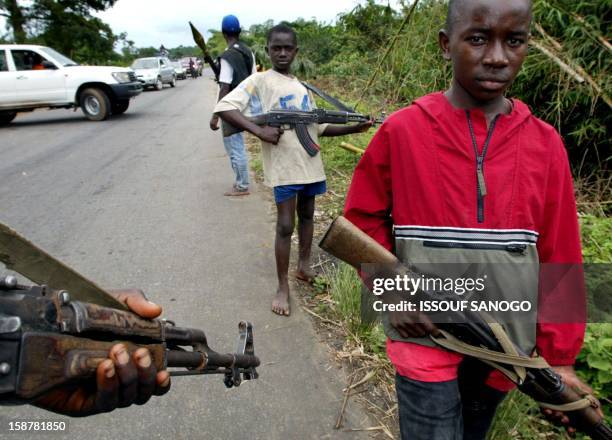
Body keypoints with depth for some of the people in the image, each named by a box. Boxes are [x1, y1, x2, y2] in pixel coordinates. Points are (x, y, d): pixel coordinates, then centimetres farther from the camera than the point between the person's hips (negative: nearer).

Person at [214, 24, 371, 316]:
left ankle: (304, 266, 35)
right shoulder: (259, 81, -6)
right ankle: (283, 287, 10)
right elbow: (223, 107, -16)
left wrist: (354, 128, 3)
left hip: (310, 163, 7)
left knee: (307, 216, 17)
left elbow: (319, 127, 14)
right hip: (283, 166, -6)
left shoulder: (302, 87, 14)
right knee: (285, 226, -3)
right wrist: (259, 131, -26)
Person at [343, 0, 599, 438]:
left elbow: (559, 259, 1)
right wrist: (390, 291, -11)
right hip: (425, 338, -3)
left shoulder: (546, 143, -2)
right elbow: (362, 218, 0)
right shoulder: (401, 131, -10)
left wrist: (560, 357, 2)